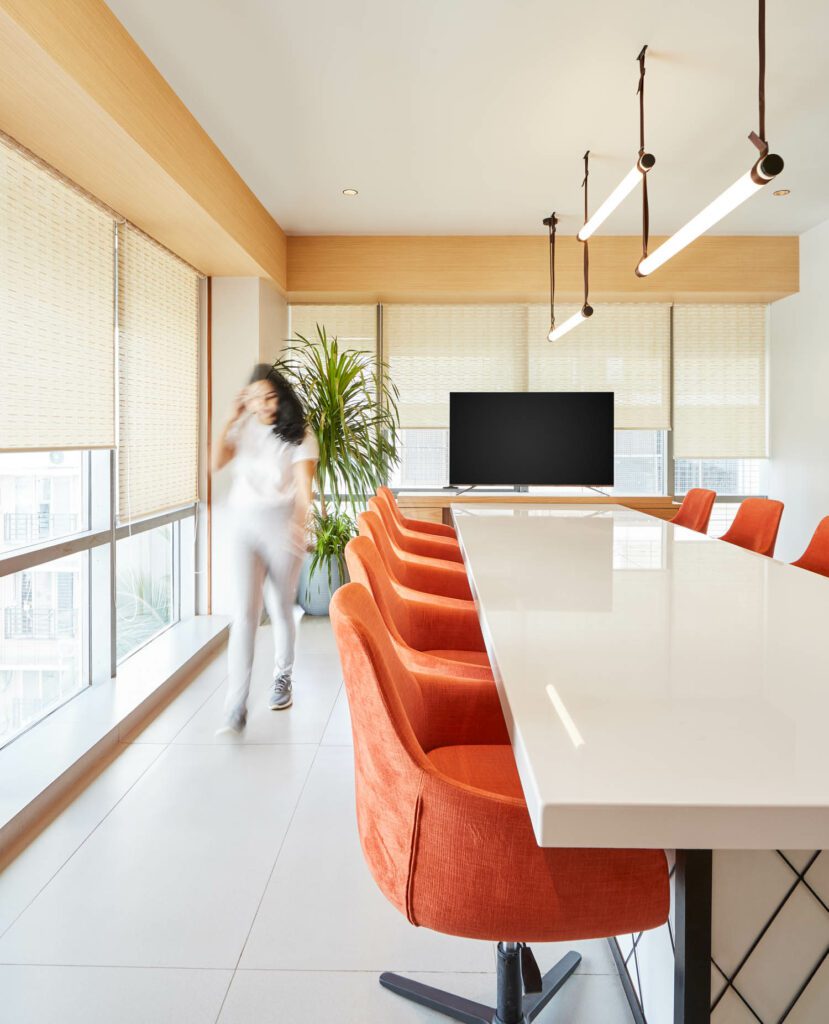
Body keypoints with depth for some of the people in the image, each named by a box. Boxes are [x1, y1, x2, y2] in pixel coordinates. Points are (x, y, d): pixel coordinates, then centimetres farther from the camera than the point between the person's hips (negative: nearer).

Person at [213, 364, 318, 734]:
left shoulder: (299, 436, -3)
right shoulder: (244, 429, 6)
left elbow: (304, 485, -16)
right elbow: (217, 461, -9)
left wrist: (298, 524, -33)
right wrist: (231, 418, -9)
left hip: (282, 527, -1)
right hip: (245, 526, 1)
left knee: (281, 609, 12)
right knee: (246, 611, -10)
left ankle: (283, 679, 37)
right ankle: (236, 706, -10)